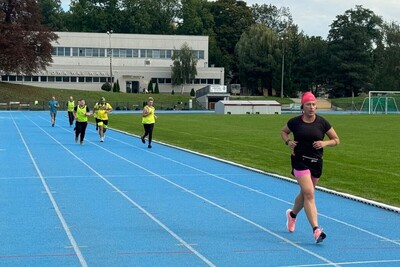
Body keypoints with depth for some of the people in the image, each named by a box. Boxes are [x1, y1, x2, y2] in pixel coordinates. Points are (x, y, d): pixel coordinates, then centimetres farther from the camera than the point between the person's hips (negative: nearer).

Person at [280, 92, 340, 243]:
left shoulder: (322, 122, -1)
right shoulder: (295, 122, -2)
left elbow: (336, 140, 6)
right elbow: (283, 131, 18)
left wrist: (324, 143, -13)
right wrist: (288, 142, -2)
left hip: (316, 162, 3)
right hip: (299, 161, -3)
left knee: (305, 193, 17)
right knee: (309, 193, -16)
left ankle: (292, 214, 49)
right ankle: (316, 229, -20)